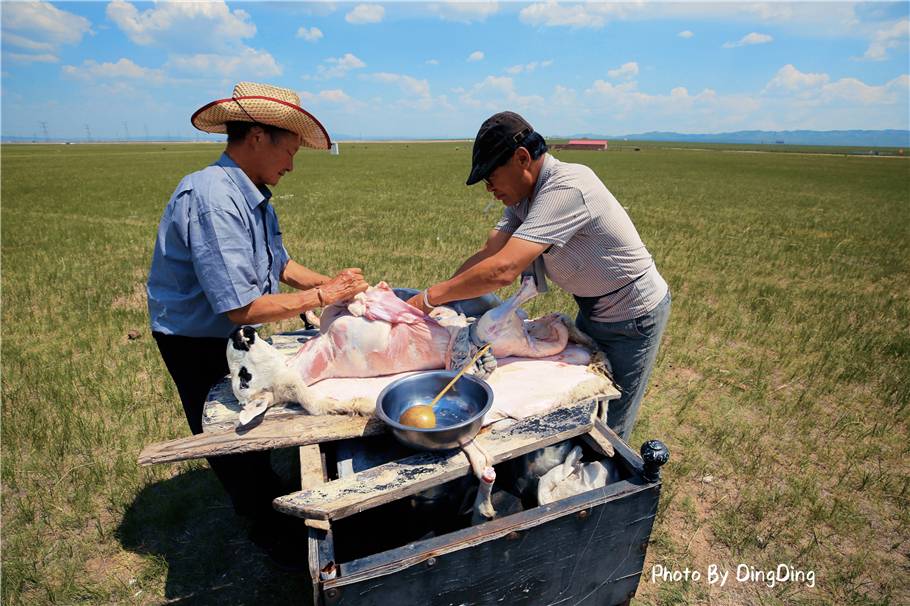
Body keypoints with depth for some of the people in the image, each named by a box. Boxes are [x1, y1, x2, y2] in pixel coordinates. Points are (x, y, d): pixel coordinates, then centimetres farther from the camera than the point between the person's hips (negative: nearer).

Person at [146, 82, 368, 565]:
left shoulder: (254, 195, -2)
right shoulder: (212, 199, -32)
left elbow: (277, 263, 8)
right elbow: (242, 307, -35)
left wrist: (329, 281, -6)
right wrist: (322, 295, -27)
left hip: (235, 336, 8)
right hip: (198, 345, -8)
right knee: (232, 442, 12)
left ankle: (268, 505, 46)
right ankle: (272, 529, 32)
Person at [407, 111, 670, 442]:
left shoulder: (565, 189, -32)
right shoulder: (524, 195, -3)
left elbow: (502, 270, -38)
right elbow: (488, 254, -5)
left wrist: (430, 297, -29)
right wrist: (438, 296, -16)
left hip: (633, 317, -8)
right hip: (593, 309, 9)